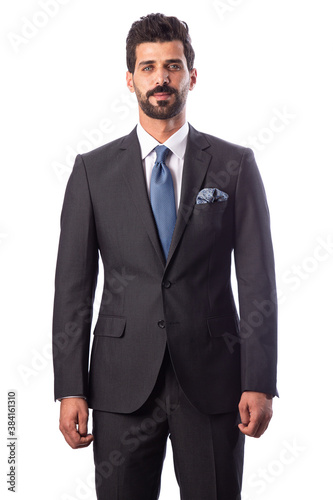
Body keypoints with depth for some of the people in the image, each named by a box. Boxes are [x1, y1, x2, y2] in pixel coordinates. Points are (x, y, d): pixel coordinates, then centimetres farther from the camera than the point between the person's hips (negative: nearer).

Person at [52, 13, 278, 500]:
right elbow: (73, 285, 3)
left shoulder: (235, 165, 3)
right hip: (123, 384, 1)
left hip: (212, 383, 0)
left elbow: (258, 280, 0)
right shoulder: (93, 170, 4)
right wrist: (70, 389, -3)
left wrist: (260, 384, -6)